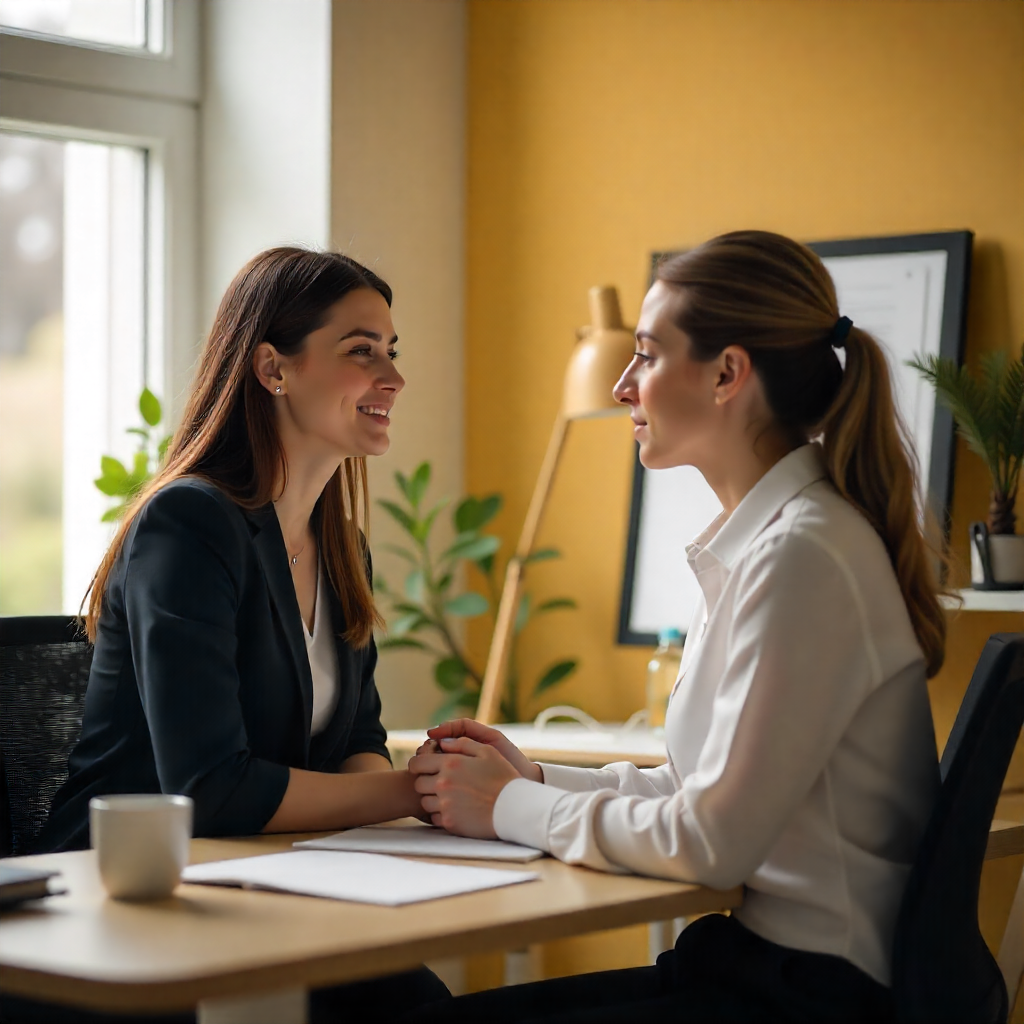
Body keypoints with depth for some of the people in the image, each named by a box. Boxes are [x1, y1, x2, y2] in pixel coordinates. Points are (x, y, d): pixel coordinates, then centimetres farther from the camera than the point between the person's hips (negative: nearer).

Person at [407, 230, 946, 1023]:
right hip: (762, 956, 9)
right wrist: (536, 778, 8)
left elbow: (713, 838, -20)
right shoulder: (764, 540, 12)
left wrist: (513, 806, -8)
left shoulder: (802, 555, -19)